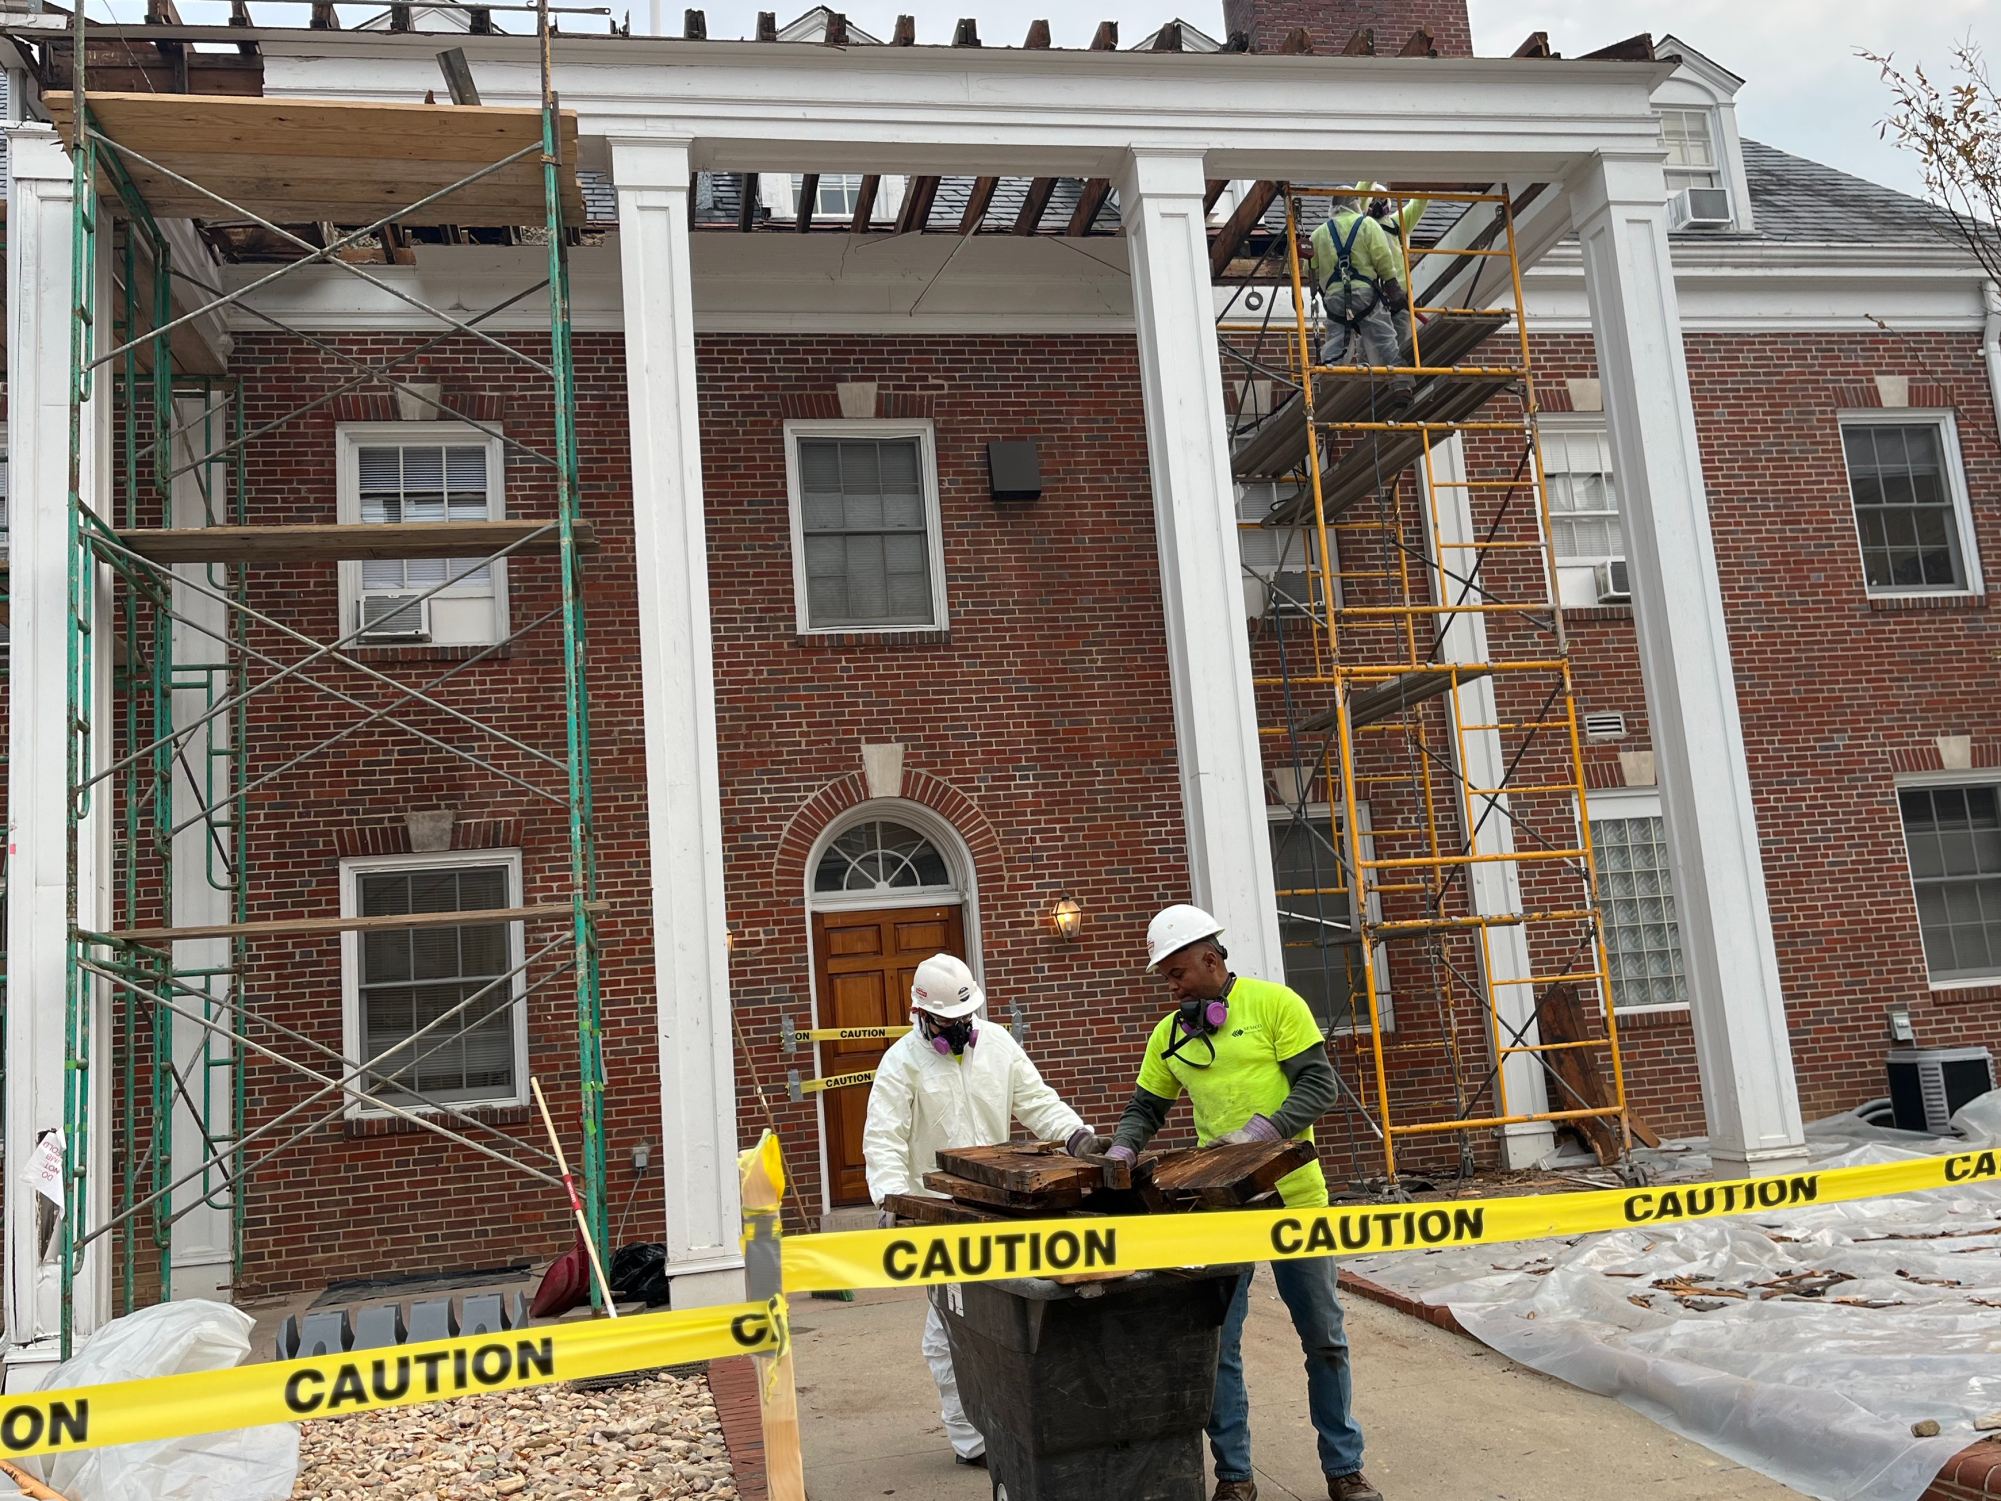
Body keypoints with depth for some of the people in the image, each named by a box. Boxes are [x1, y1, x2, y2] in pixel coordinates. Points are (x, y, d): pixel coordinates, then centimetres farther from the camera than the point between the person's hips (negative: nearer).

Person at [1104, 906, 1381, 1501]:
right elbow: (1145, 1108, 13)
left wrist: (1258, 1133, -23)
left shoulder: (1274, 1003, -6)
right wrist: (1122, 1149, -8)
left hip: (1293, 1195, -3)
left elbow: (1318, 1084, -11)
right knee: (1217, 1344, 2)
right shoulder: (1169, 1034, 6)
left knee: (1324, 1337, 9)